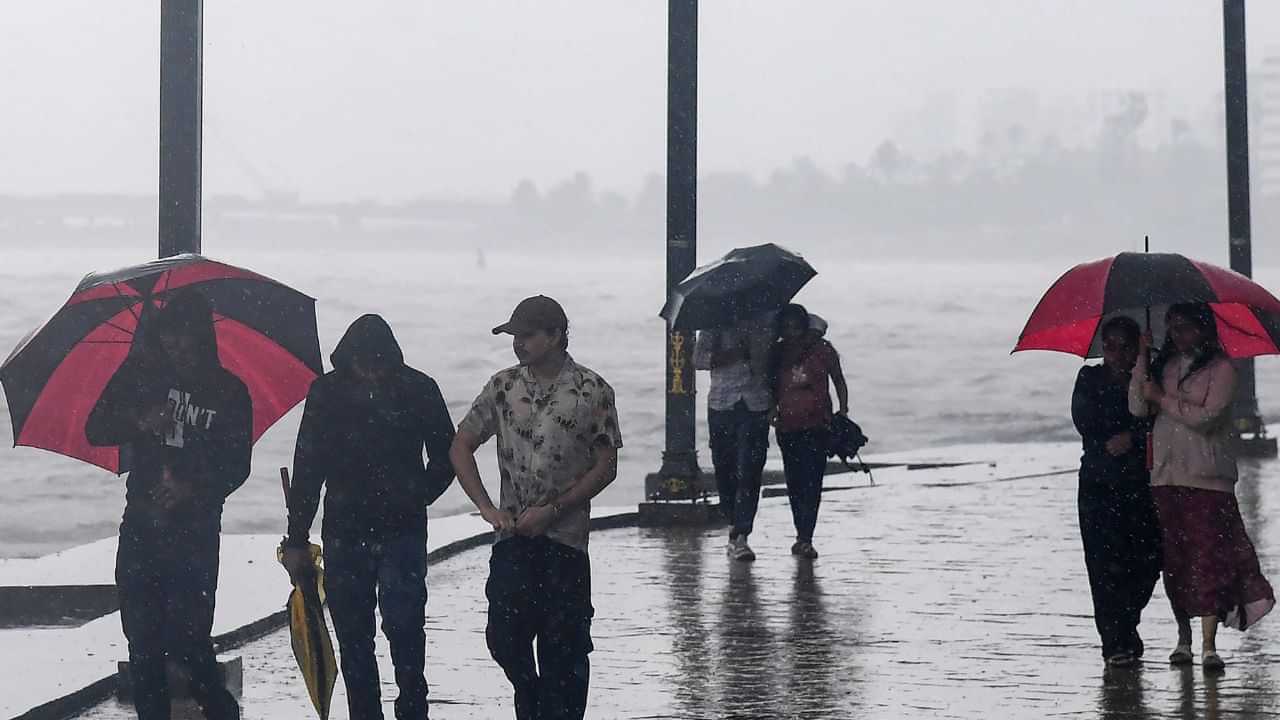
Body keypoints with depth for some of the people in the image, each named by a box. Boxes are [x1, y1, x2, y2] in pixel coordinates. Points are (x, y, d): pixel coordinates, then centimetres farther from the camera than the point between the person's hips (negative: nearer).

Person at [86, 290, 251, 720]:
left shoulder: (229, 393, 0)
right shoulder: (141, 375, 6)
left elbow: (236, 467, 1)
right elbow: (95, 429, 3)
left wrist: (194, 489, -18)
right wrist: (138, 423, -17)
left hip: (195, 533, -3)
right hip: (141, 526, 3)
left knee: (187, 635, -10)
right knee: (143, 640, 3)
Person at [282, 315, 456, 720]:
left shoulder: (417, 389, -2)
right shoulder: (327, 392, 1)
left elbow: (446, 455, 11)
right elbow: (307, 467, 5)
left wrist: (415, 499, 1)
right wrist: (297, 539, 4)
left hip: (402, 533, -2)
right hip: (344, 534, 2)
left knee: (405, 629, -9)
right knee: (352, 637, 4)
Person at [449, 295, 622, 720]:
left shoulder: (592, 391, -3)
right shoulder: (503, 386, 6)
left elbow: (605, 467, -3)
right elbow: (461, 447, 11)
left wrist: (553, 509, -12)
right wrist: (487, 507, -1)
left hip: (565, 537, -2)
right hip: (513, 536, 2)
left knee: (564, 645, 0)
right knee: (504, 636, -4)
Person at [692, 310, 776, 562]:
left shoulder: (768, 321, 7)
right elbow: (699, 359, -4)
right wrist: (737, 354, -15)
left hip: (756, 405, -1)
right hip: (721, 405, 1)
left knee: (749, 471, -10)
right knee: (724, 469, 7)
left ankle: (740, 536, -12)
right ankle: (733, 525, 26)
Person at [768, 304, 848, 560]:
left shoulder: (821, 349, 2)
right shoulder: (778, 352, 8)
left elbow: (839, 381, 8)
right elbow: (771, 385, 16)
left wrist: (843, 411, -1)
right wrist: (772, 410, 2)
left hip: (817, 425, -4)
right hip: (787, 426, 4)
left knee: (811, 481, -12)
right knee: (794, 482, 8)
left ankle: (805, 539, -16)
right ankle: (802, 536, 20)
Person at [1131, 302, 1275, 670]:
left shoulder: (1221, 368, -3)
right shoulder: (1165, 366, 12)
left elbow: (1206, 418, -13)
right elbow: (1138, 408, 1)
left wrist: (1162, 398, -8)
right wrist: (1142, 360, -5)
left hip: (1208, 477, -4)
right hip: (1166, 475, 4)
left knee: (1209, 557, -9)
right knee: (1175, 559, 5)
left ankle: (1209, 645, -11)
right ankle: (1184, 637, 15)